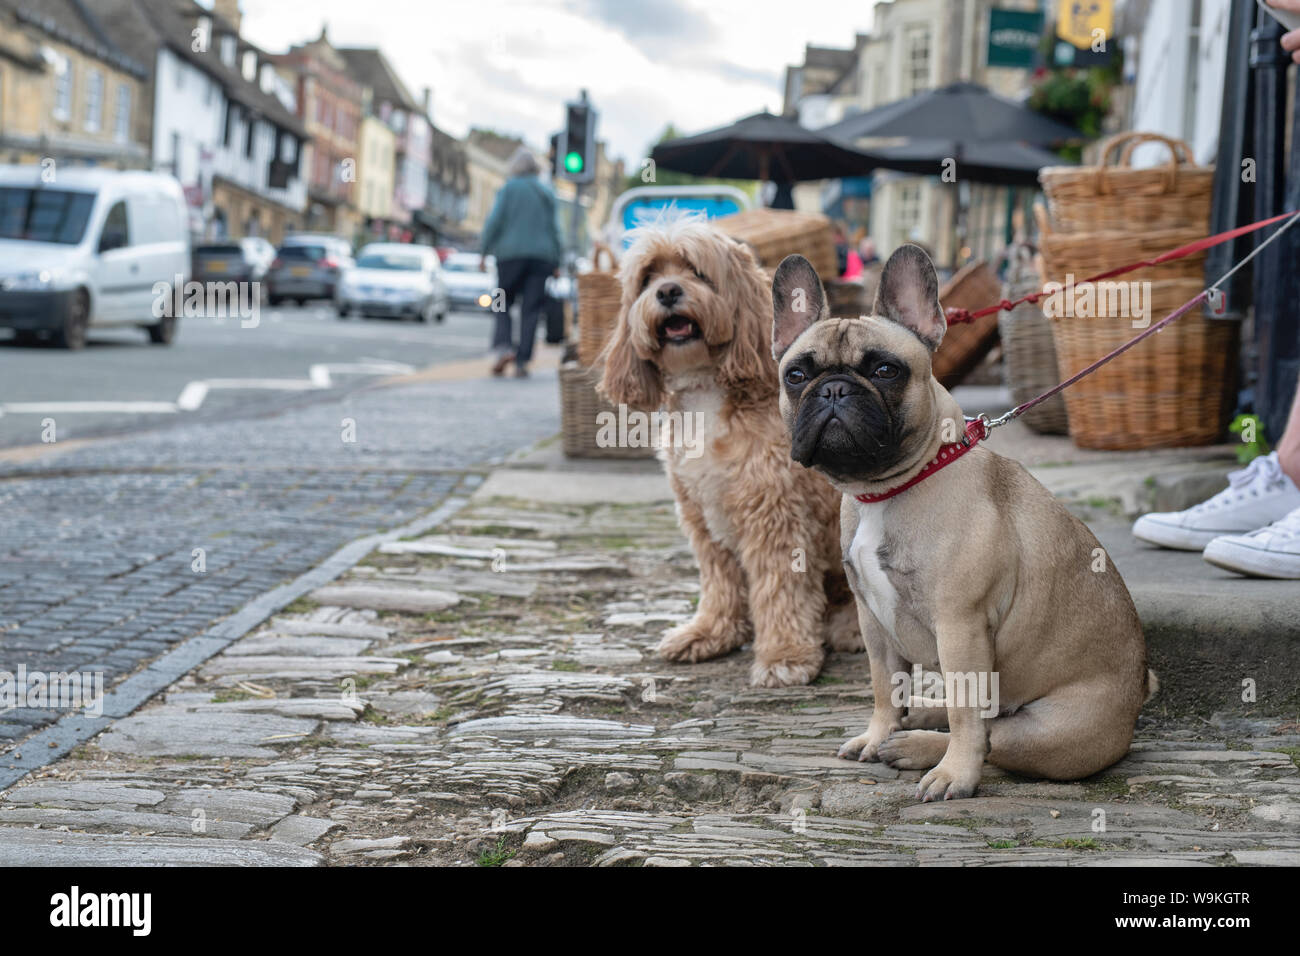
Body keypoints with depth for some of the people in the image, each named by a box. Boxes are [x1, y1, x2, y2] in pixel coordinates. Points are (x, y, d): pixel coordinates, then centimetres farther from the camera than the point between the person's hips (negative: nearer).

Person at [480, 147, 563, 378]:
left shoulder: (509, 188, 0)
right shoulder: (547, 192, 12)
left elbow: (495, 220, -6)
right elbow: (553, 228, 11)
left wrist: (485, 252, -2)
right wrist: (556, 263, 14)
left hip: (511, 253, -3)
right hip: (542, 254, 3)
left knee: (503, 304, 8)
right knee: (531, 310, 1)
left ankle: (503, 347, -14)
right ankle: (522, 362, -4)